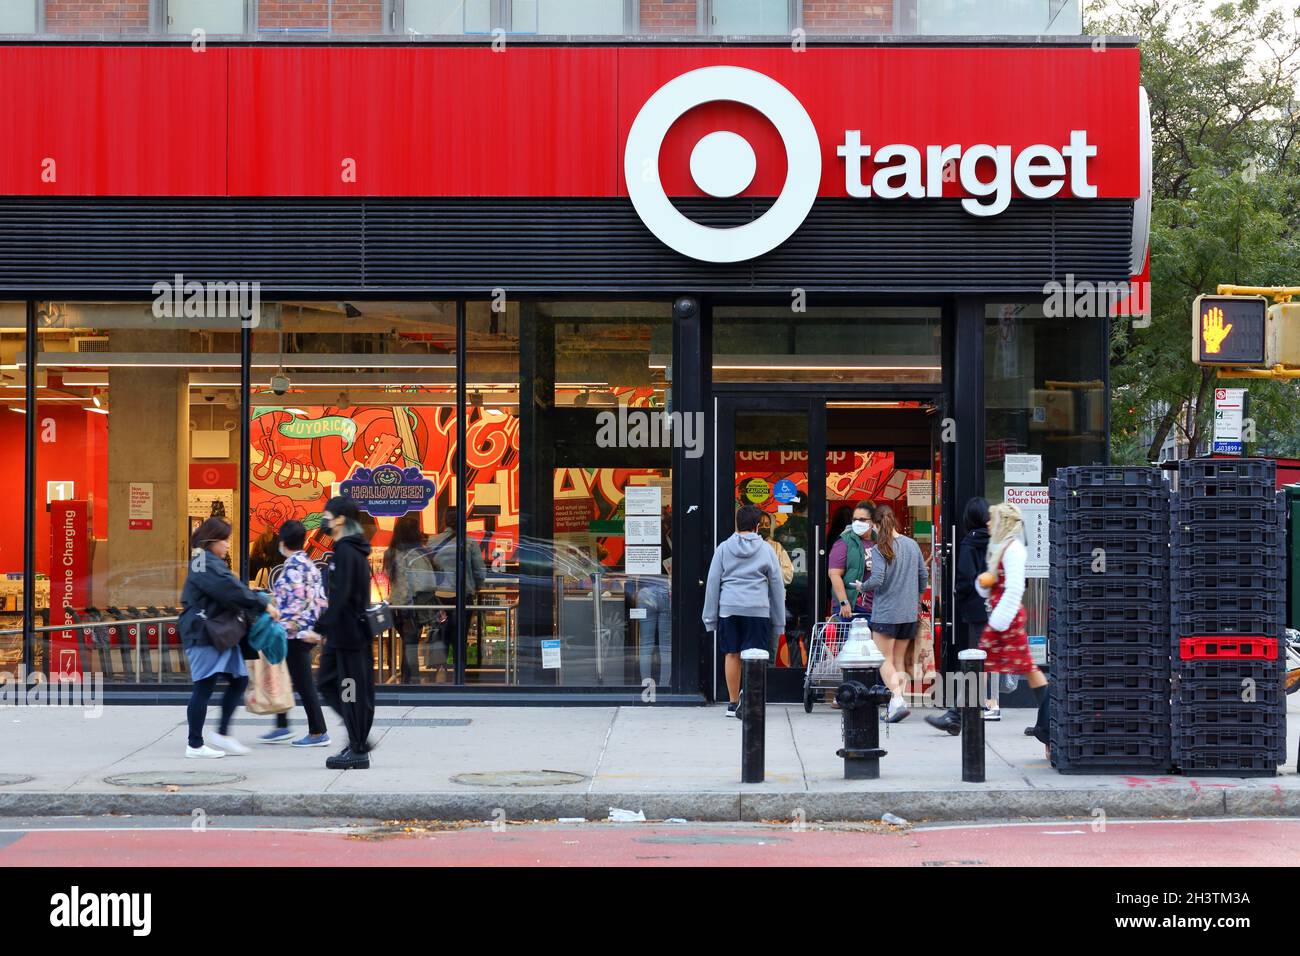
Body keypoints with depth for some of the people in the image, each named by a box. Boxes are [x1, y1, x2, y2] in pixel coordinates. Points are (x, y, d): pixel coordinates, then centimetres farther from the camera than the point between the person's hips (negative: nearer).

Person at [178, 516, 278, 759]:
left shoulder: (213, 563, 18)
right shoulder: (205, 565, -15)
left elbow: (229, 592, 15)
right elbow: (231, 591, -23)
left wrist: (258, 601, -2)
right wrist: (263, 605, -17)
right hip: (204, 636, -11)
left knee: (239, 680, 11)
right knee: (204, 688, -4)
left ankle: (222, 734, 17)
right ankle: (195, 745, 4)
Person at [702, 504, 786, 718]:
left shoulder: (723, 548, 9)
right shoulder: (766, 550, 7)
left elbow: (712, 582, 8)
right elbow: (777, 586, 10)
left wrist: (710, 617, 12)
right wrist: (779, 621, 17)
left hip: (729, 609, 2)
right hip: (758, 610, -1)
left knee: (732, 655, 10)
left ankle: (733, 703, 16)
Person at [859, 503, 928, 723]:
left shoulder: (879, 549, -13)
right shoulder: (912, 545, 6)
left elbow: (877, 580, -21)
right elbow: (924, 576, 11)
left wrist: (862, 586, -1)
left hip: (885, 612, -6)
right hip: (909, 613, 6)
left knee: (885, 660, 1)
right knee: (899, 660, 12)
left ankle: (898, 701, -16)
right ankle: (895, 706, 10)